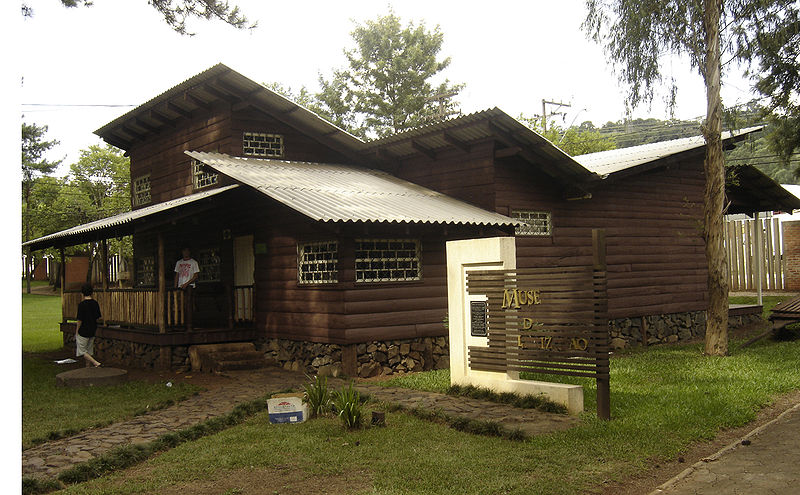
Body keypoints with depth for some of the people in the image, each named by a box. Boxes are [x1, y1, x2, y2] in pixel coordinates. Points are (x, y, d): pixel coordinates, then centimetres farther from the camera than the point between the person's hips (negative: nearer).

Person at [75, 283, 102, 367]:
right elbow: (98, 318, 6)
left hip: (83, 331, -6)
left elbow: (80, 320, -15)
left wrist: (77, 331, -5)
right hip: (92, 331, 6)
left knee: (82, 351, 2)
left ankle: (96, 363, -14)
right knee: (89, 352, 14)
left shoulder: (82, 304, -17)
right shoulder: (95, 303, 1)